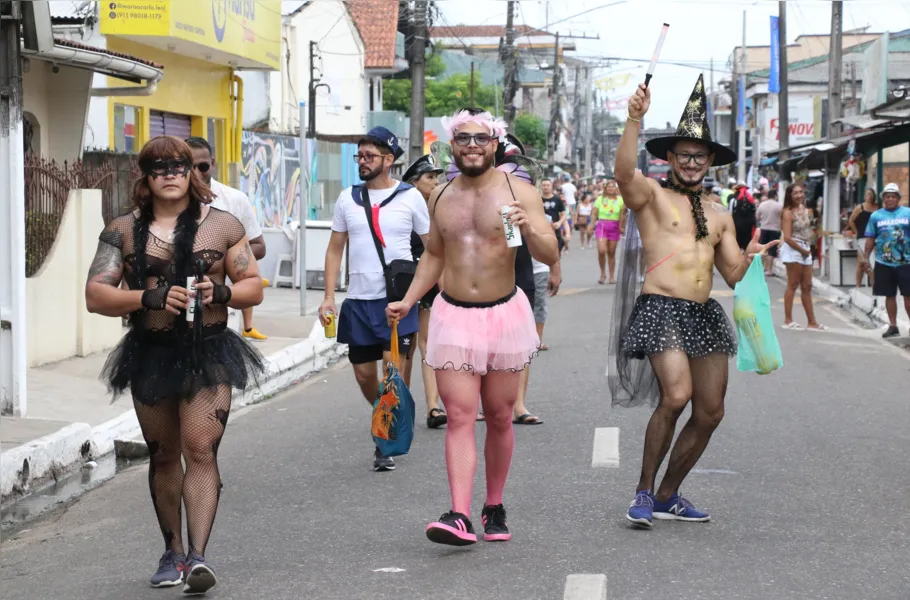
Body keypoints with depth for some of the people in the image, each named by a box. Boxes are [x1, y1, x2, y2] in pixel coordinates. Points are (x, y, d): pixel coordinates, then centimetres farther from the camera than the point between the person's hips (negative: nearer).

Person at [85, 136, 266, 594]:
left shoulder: (221, 225, 5)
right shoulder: (123, 231, 5)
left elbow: (253, 287, 8)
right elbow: (96, 296, -2)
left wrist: (220, 292, -13)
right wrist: (152, 298, -16)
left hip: (208, 353, -2)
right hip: (150, 354, 2)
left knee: (201, 451, -13)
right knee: (164, 455, 11)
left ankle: (197, 554, -19)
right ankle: (173, 551, 24)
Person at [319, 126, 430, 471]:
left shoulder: (410, 197, 0)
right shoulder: (348, 199, 9)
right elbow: (335, 250, 12)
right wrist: (328, 297, 3)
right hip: (359, 300, 4)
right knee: (363, 373, 8)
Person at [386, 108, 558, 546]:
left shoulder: (519, 193, -4)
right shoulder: (441, 197, 8)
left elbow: (550, 256, -10)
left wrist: (529, 230, -30)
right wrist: (408, 301, 11)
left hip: (504, 313, -2)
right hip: (453, 315, 2)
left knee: (499, 417, 8)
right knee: (459, 417, -9)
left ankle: (494, 509, 23)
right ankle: (459, 517, -18)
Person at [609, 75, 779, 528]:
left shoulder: (719, 216, 19)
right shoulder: (651, 196, 2)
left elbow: (733, 275, 16)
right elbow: (625, 171, -20)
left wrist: (749, 257, -6)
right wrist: (634, 120, -32)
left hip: (706, 315, 7)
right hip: (660, 308, -6)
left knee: (710, 412, 4)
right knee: (675, 395, -23)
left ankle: (668, 495, 20)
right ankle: (644, 491, -7)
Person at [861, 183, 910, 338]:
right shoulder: (876, 216, 5)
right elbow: (870, 239, 9)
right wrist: (866, 258, 5)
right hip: (884, 263, 2)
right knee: (890, 295, 9)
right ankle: (893, 326, 17)